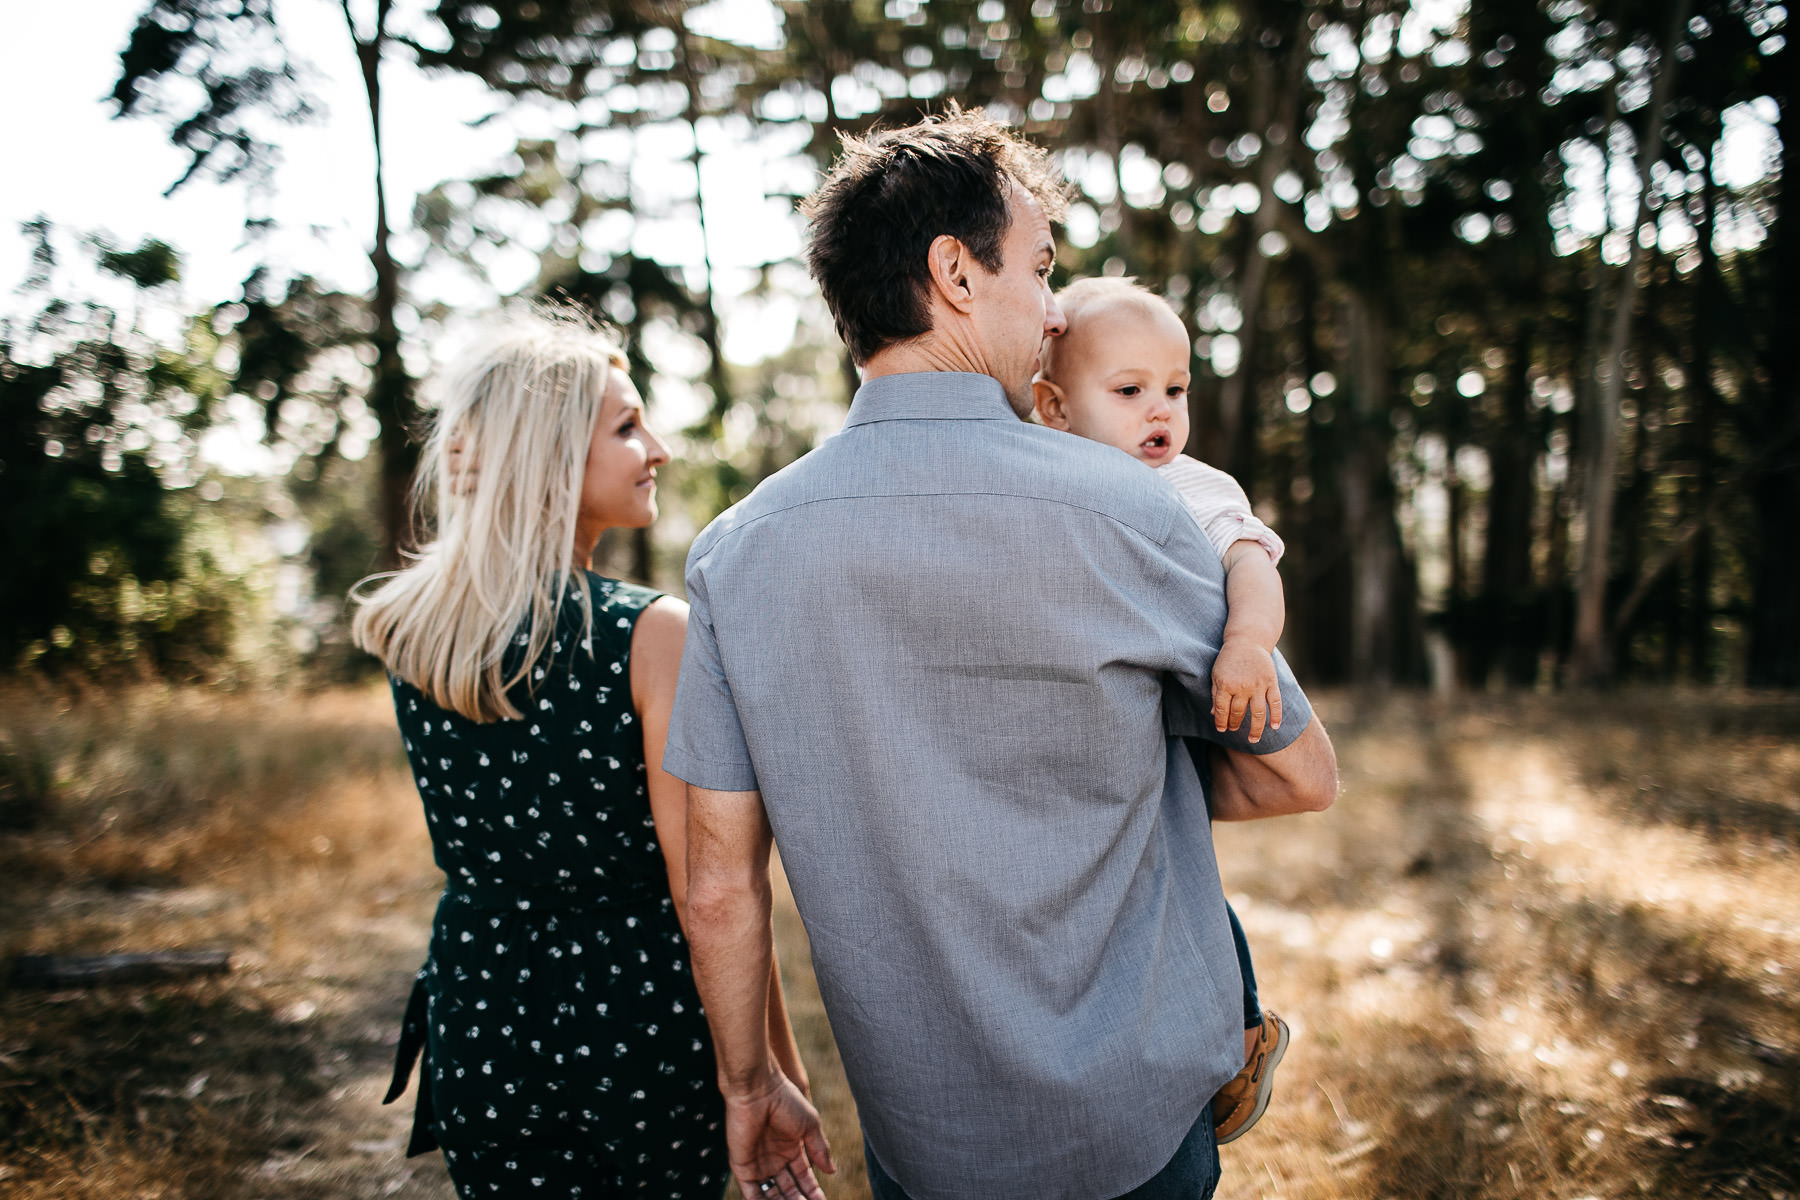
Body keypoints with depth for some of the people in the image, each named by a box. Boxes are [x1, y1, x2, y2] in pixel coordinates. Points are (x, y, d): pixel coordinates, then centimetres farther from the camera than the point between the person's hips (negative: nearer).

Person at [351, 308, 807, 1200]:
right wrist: (776, 1070, -7)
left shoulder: (401, 632, -5)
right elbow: (707, 892, -18)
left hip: (481, 1021, 4)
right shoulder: (655, 633, -20)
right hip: (639, 1018, -4)